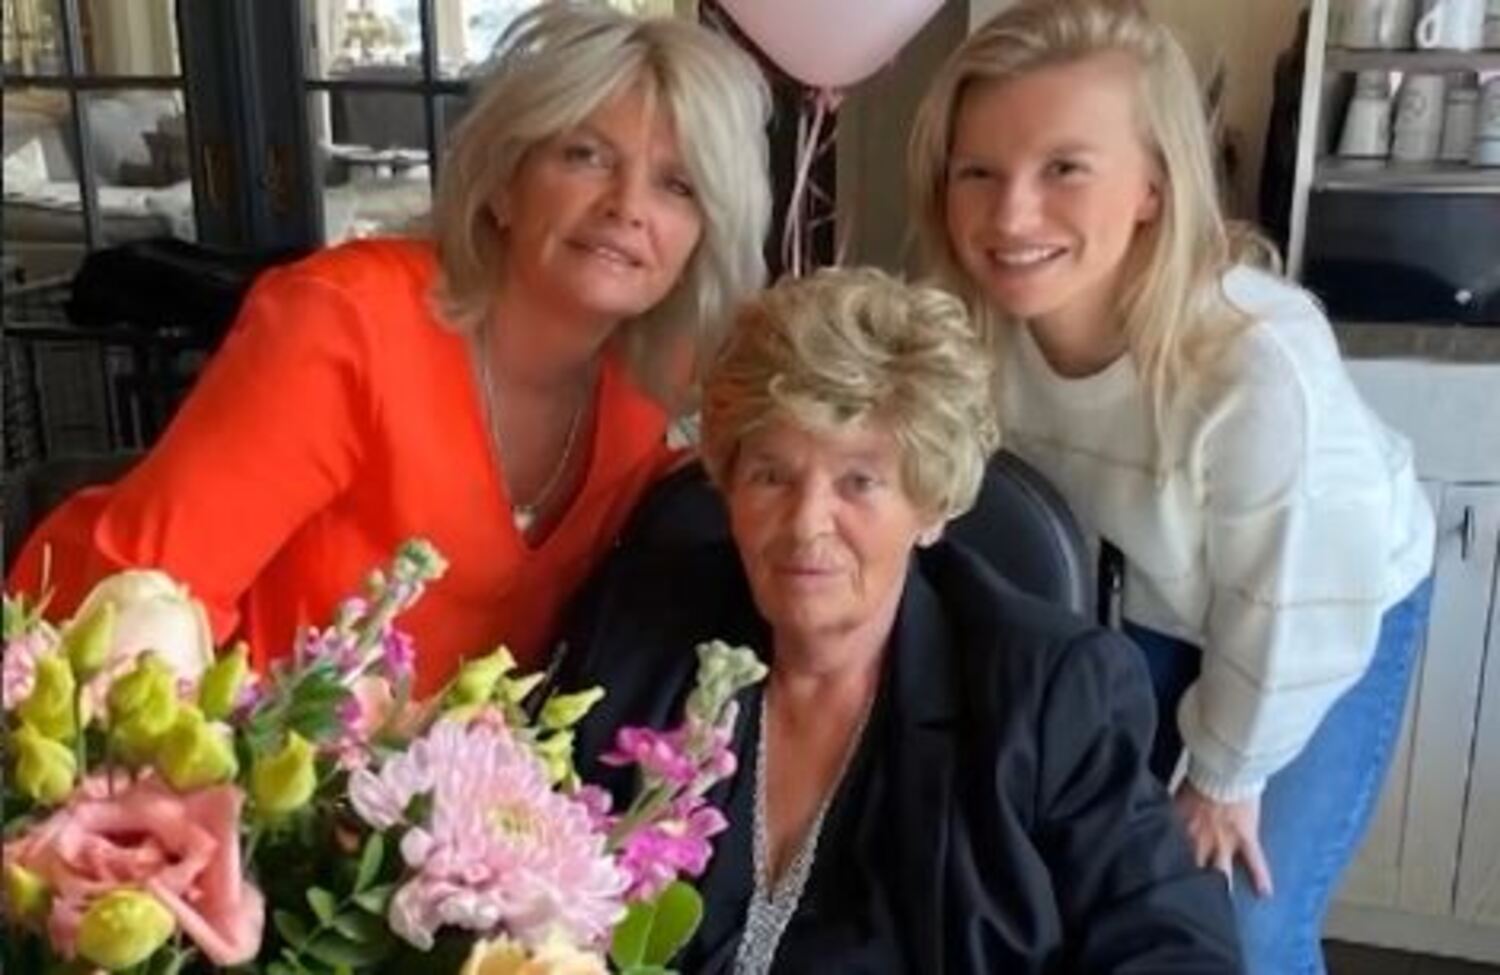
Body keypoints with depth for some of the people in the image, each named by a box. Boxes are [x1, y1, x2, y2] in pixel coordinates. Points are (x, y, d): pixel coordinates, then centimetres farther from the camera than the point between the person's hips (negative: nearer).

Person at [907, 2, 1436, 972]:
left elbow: (1287, 614, -24)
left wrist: (1228, 776, -9)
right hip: (1146, 593, 4)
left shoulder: (1260, 366, -41)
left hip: (1337, 606, -3)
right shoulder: (977, 324, -27)